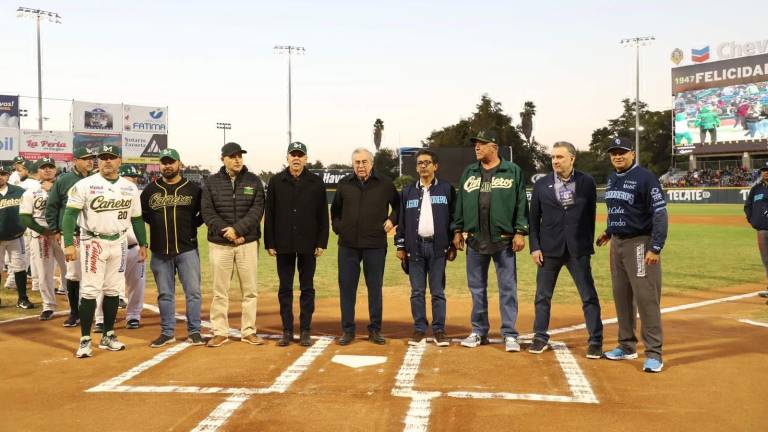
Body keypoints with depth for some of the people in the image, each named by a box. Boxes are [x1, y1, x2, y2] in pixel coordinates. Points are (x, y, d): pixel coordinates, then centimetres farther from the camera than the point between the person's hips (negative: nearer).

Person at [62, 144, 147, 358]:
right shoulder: (85, 185, -6)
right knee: (90, 291, -5)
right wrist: (69, 243, -17)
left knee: (113, 290, 9)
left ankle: (108, 336, 20)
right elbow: (70, 214, -9)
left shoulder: (130, 188, 6)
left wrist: (142, 244, 12)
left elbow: (137, 218, 13)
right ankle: (85, 340, 1)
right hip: (93, 242, -4)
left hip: (119, 243, 4)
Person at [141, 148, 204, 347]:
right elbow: (141, 213, 16)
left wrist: (193, 225, -1)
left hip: (187, 249, -2)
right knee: (165, 294, 9)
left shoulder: (193, 189, 2)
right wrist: (157, 224, 6)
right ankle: (167, 333, 18)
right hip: (160, 251, 2)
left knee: (193, 292, -1)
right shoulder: (150, 190, 7)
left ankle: (194, 331, 10)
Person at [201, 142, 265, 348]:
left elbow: (257, 210, -4)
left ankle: (249, 331, 14)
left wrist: (238, 229, -16)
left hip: (248, 242, 1)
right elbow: (207, 212, -2)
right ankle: (220, 332, 13)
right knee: (220, 291, 4)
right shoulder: (211, 182, 4)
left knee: (249, 290, 4)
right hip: (219, 243, 0)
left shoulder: (254, 181, 4)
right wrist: (227, 233, -13)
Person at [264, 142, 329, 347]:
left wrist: (321, 243, -3)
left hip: (308, 245, -1)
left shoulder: (316, 182, 2)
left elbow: (323, 215, 2)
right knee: (285, 289, 7)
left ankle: (305, 331, 14)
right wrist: (269, 243, 0)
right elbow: (269, 215, 4)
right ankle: (287, 331, 15)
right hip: (283, 245, 1)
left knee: (307, 288, 6)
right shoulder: (276, 181, 3)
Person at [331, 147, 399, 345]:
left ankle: (375, 329, 16)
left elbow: (398, 204, 15)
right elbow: (335, 209, 20)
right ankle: (348, 330, 13)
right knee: (347, 287, 4)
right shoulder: (344, 184, 7)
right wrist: (337, 227, 8)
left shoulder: (384, 184, 2)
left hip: (375, 245, -1)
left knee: (375, 288, 6)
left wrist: (392, 220, 0)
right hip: (348, 244, 1)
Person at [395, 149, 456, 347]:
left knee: (438, 291, 2)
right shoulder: (408, 191, 11)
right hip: (415, 246, 2)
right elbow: (401, 220, 10)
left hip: (438, 246, -2)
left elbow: (454, 218, 3)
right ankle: (419, 329, 12)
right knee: (417, 292, 5)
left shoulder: (447, 189, 5)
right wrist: (400, 246, 5)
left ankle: (439, 330, 8)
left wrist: (453, 246, -1)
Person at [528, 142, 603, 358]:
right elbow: (534, 218, 5)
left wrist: (588, 244, 2)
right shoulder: (541, 185, 4)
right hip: (549, 249, 2)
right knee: (543, 296, 9)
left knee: (589, 296, 1)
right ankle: (540, 337, 22)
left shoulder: (587, 182, 1)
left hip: (578, 249, -1)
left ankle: (595, 340, 10)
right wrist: (534, 247, -1)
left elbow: (591, 215, 4)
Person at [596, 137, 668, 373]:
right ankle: (627, 346, 26)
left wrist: (655, 248, -21)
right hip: (617, 243, 8)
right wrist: (608, 232, 18)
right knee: (621, 296, 14)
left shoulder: (645, 177, -12)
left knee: (646, 298, -8)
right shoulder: (612, 179, 12)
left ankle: (654, 353, -2)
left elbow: (660, 214, -16)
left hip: (639, 243, -8)